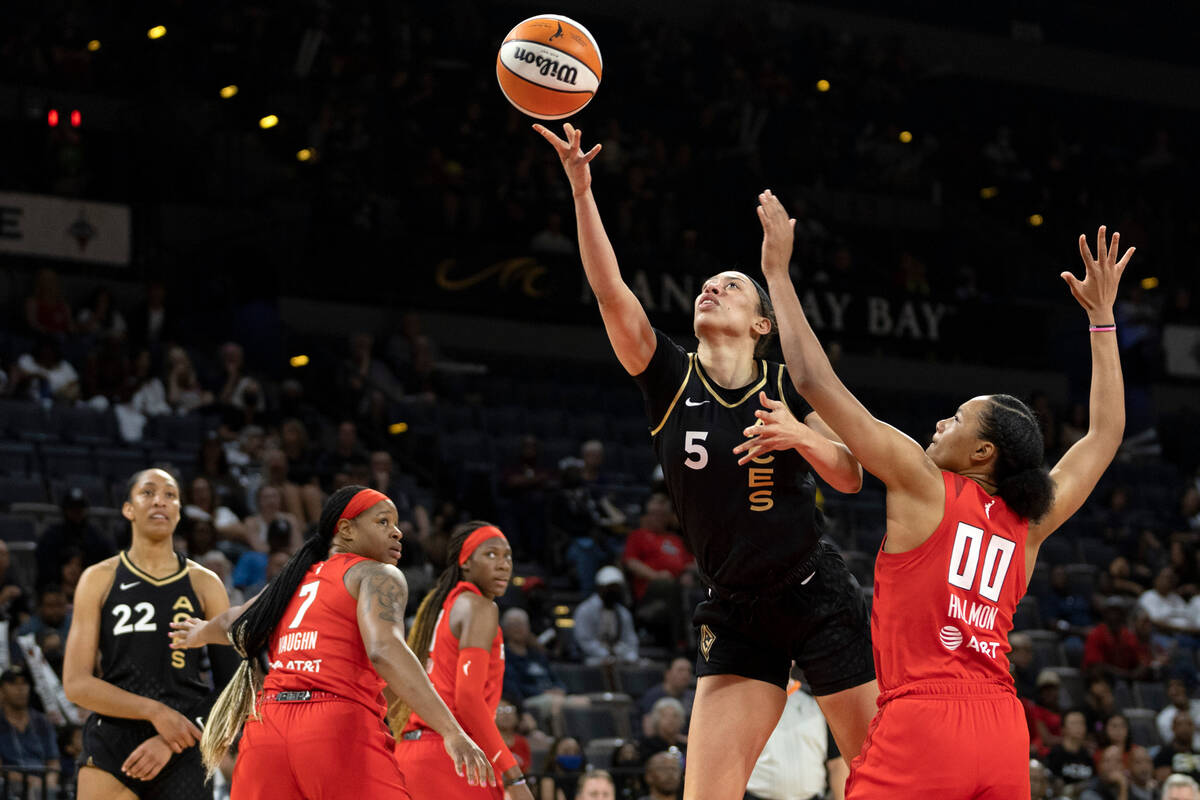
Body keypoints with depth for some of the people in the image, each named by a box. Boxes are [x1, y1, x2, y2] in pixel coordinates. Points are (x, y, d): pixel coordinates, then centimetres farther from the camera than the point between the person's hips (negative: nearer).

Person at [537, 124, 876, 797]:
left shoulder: (787, 387, -1)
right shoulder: (671, 378, 0)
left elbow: (851, 477, -2)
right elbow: (610, 290, -12)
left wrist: (800, 437, -22)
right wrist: (581, 187, -22)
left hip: (821, 601, -1)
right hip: (736, 615, 1)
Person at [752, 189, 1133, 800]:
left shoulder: (924, 485, -1)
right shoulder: (1029, 524, 13)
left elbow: (816, 382, -2)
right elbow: (1106, 434, 28)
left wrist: (778, 272, 6)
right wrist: (1101, 318, 33)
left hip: (922, 726, -6)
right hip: (1003, 733, 6)